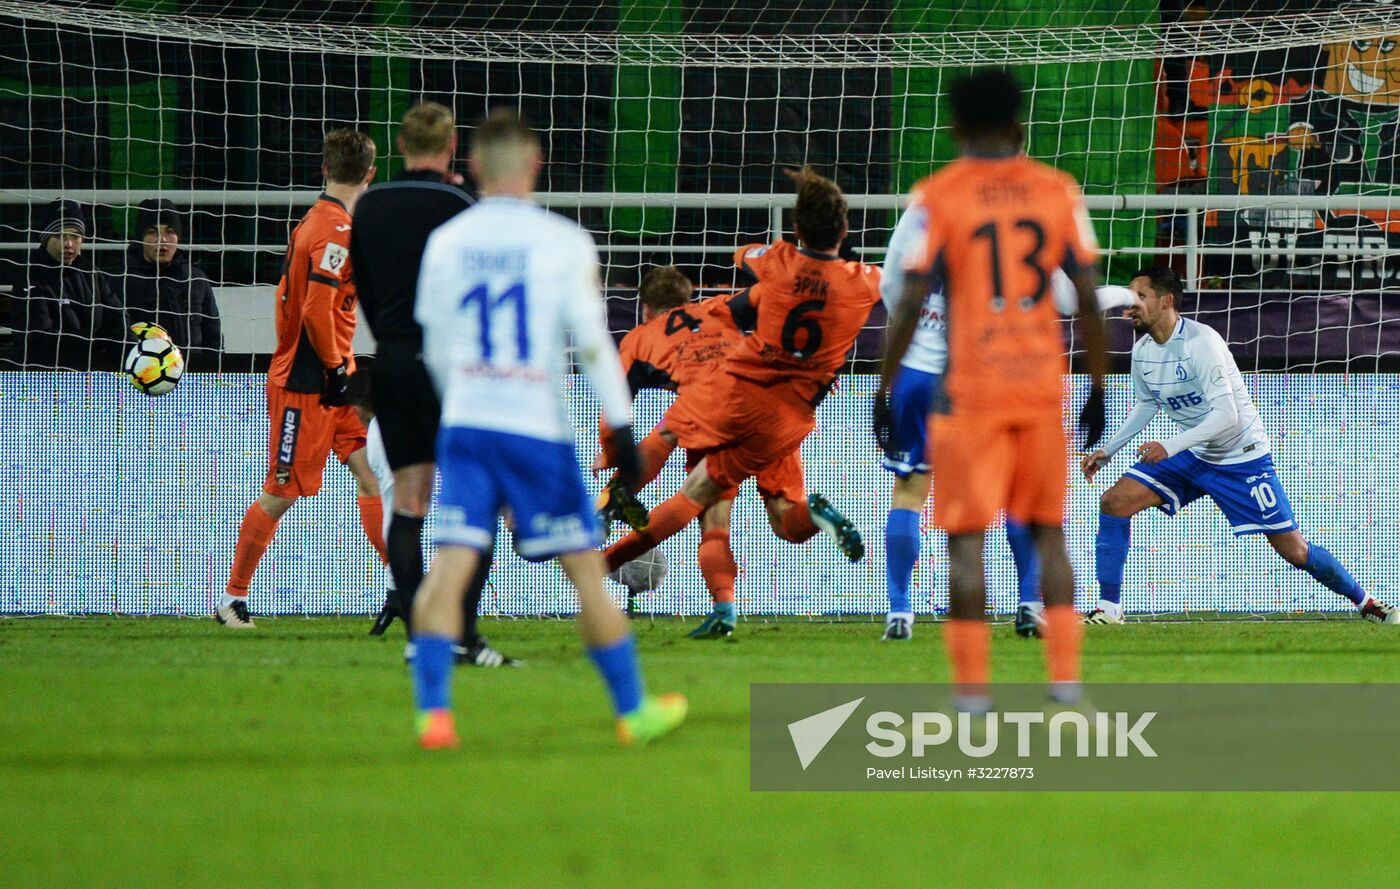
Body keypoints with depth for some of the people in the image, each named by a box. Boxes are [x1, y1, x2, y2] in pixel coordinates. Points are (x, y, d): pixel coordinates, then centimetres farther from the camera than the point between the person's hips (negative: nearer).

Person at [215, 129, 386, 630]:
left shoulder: (314, 222, 12)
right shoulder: (336, 230, -17)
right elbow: (317, 310, -23)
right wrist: (336, 367, -15)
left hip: (333, 381, 9)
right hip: (307, 384, -9)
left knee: (372, 472, 0)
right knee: (282, 493, -1)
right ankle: (233, 598, 10)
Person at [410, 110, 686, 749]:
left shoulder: (445, 242, 6)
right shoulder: (562, 243, -4)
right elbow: (591, 340, -7)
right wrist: (621, 426, -3)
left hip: (465, 425, 3)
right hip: (538, 428, -3)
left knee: (450, 565, -5)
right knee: (585, 569, 7)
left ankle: (432, 710, -18)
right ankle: (634, 710, 16)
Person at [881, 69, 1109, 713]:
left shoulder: (937, 197, -3)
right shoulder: (1058, 192, 5)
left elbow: (910, 303, -7)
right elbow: (1089, 299, 4)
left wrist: (884, 390, 0)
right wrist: (1097, 387, 12)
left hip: (970, 389, -3)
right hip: (1042, 386, 3)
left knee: (967, 538, -1)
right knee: (1048, 530, 14)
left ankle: (971, 686, -6)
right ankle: (1064, 677, 8)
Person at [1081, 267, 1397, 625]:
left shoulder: (1201, 342, -26)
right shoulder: (1142, 350, -3)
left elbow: (1227, 415, -30)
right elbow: (1146, 405, 18)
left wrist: (1171, 446, -38)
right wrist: (1107, 450, 10)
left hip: (1242, 457, -6)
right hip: (1191, 455, 6)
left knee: (1294, 551, -3)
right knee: (1114, 502, -12)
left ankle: (1365, 603, 18)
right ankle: (1109, 607, -7)